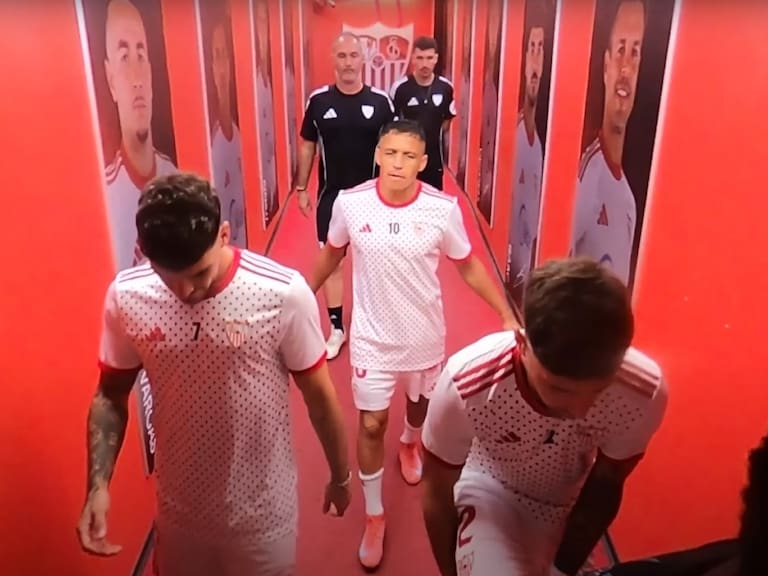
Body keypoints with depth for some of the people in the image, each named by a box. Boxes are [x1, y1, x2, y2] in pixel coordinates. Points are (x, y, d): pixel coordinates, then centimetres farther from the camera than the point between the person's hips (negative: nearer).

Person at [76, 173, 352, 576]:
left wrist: (340, 475, 2)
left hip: (262, 506, -2)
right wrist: (98, 486, -11)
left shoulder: (284, 294, -24)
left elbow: (319, 395, -11)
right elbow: (111, 395, 0)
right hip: (179, 505, 3)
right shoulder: (126, 296, -15)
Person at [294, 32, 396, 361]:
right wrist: (301, 188, 5)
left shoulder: (380, 101, -7)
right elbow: (307, 146, 5)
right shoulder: (318, 100, -4)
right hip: (331, 196, 1)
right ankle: (337, 328, 22)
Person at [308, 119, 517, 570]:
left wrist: (508, 317, -6)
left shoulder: (444, 209, -18)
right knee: (372, 425, 5)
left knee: (421, 403, 26)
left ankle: (410, 443, 63)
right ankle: (374, 516, 28)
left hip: (425, 336, 1)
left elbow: (470, 267, -5)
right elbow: (332, 254, 3)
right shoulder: (350, 204, -16)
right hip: (372, 337, -1)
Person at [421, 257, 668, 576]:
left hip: (569, 503, 3)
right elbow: (437, 495, -17)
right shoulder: (465, 386, -38)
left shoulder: (644, 393, -32)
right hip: (490, 489, -2)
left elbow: (605, 488, -10)